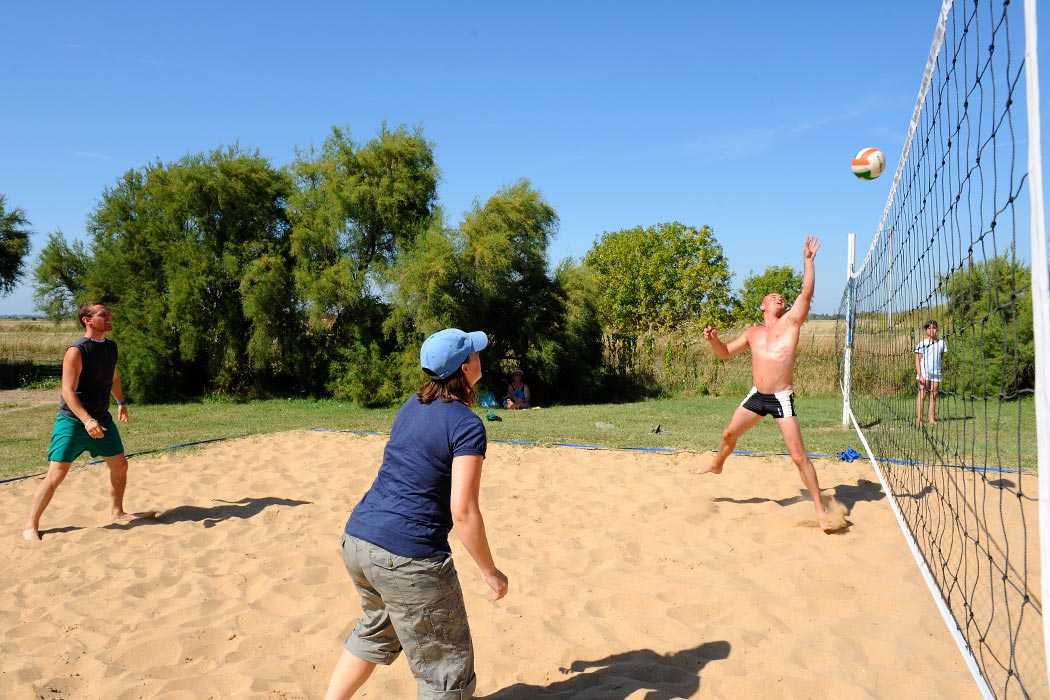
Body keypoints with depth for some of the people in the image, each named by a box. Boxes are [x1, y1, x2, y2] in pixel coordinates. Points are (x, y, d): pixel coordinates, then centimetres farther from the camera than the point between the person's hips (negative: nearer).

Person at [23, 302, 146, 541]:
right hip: (72, 421, -7)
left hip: (101, 418, 7)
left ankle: (117, 513, 27)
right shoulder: (76, 351, -18)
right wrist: (87, 421, -32)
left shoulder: (111, 347, 4)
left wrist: (121, 402, 29)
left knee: (120, 465, 10)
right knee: (56, 474, -8)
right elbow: (68, 391, -23)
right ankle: (31, 526, 3)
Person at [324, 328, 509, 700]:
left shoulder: (411, 405, 8)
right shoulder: (467, 426, -15)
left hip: (356, 540, 8)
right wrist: (490, 572, -7)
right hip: (407, 558, -8)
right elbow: (463, 512, -19)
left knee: (377, 630, 34)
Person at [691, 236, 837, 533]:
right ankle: (716, 465, 50)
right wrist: (713, 339, 0)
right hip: (756, 396, 5)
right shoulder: (753, 332, 11)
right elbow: (725, 353, 20)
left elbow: (806, 293, -15)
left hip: (782, 399, -5)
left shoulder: (791, 323, -1)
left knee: (799, 456, -8)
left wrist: (808, 260, -18)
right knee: (729, 435, 18)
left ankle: (820, 508, 2)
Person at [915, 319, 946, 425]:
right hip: (924, 372, -4)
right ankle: (919, 419, -6)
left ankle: (931, 418, 7)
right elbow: (917, 360, -3)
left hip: (936, 373, 4)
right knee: (922, 395, -5)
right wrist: (920, 375, -11)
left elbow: (941, 357, 18)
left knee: (933, 396, 3)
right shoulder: (922, 344, -1)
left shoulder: (941, 343, 10)